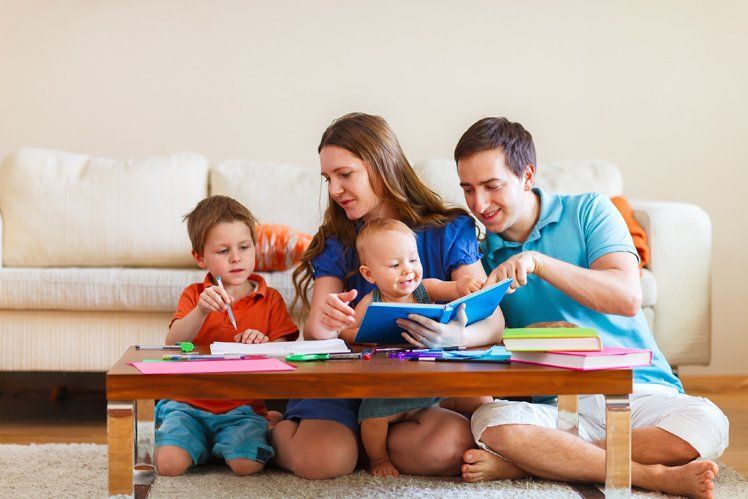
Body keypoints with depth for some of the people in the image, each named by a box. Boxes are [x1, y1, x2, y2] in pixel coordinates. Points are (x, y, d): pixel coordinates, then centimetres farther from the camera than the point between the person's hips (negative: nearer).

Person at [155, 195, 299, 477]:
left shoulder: (270, 300, 5)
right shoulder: (194, 295, 8)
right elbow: (172, 346, -7)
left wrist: (264, 345, -23)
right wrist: (201, 311, -23)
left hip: (242, 407, -1)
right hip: (190, 404, 1)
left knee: (247, 465, -28)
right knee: (168, 464, -25)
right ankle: (202, 445, 9)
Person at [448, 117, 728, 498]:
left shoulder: (588, 211, 3)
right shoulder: (482, 254, 12)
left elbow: (628, 298, -13)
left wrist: (537, 261, -22)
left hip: (637, 391, 0)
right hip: (555, 406, 1)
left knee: (706, 424, -32)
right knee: (491, 422, -33)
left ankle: (522, 465, -23)